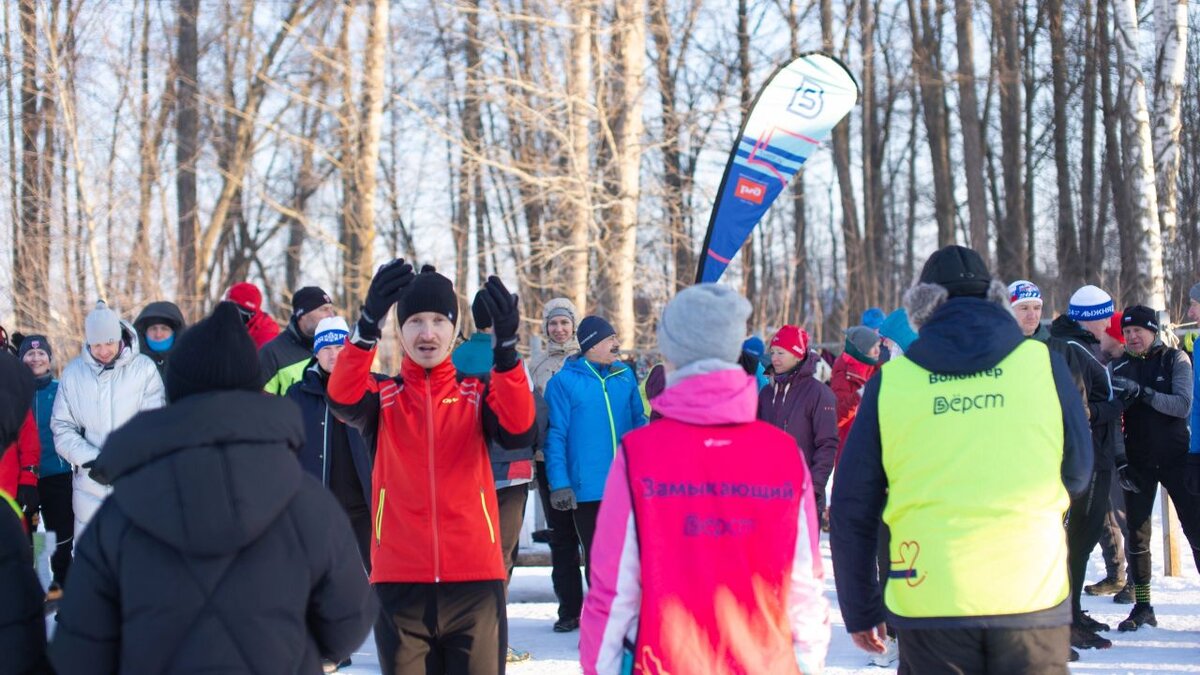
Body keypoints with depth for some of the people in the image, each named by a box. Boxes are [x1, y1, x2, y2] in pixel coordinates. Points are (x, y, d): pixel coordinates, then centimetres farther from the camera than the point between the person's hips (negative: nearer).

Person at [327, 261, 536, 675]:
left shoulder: (477, 393, 8)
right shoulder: (383, 397, 7)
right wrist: (368, 325, -33)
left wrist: (506, 350, -30)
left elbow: (518, 430, -13)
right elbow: (342, 397, -16)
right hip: (400, 581, 0)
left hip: (474, 578, 0)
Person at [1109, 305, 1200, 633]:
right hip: (1138, 461, 2)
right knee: (1136, 532, 3)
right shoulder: (1120, 366, 5)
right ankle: (1141, 606, 12)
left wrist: (1142, 392, -25)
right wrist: (1120, 461, -4)